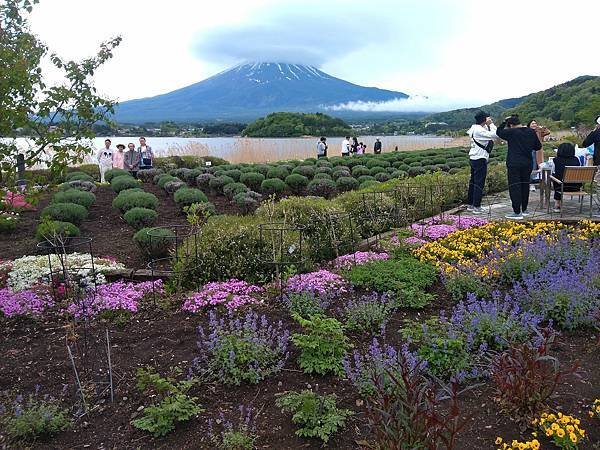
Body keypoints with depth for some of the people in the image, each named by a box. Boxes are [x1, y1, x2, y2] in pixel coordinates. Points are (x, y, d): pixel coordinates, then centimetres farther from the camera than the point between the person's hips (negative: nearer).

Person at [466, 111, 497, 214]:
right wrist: (491, 124, -13)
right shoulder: (479, 130, -18)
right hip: (480, 159, -10)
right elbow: (495, 135, -23)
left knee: (473, 182, 14)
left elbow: (490, 135, 18)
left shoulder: (474, 128, 11)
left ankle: (470, 205, 20)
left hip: (473, 158, 10)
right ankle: (476, 207, -3)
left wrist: (489, 125, 6)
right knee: (479, 183, -5)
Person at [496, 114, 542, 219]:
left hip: (514, 164, -6)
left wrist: (504, 121, 12)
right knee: (525, 186, 16)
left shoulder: (511, 132, -11)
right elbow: (538, 147, 11)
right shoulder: (531, 132, 4)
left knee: (514, 187, -3)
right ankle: (524, 210, 25)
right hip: (527, 163, 6)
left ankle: (517, 212, -6)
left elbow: (498, 132, 6)